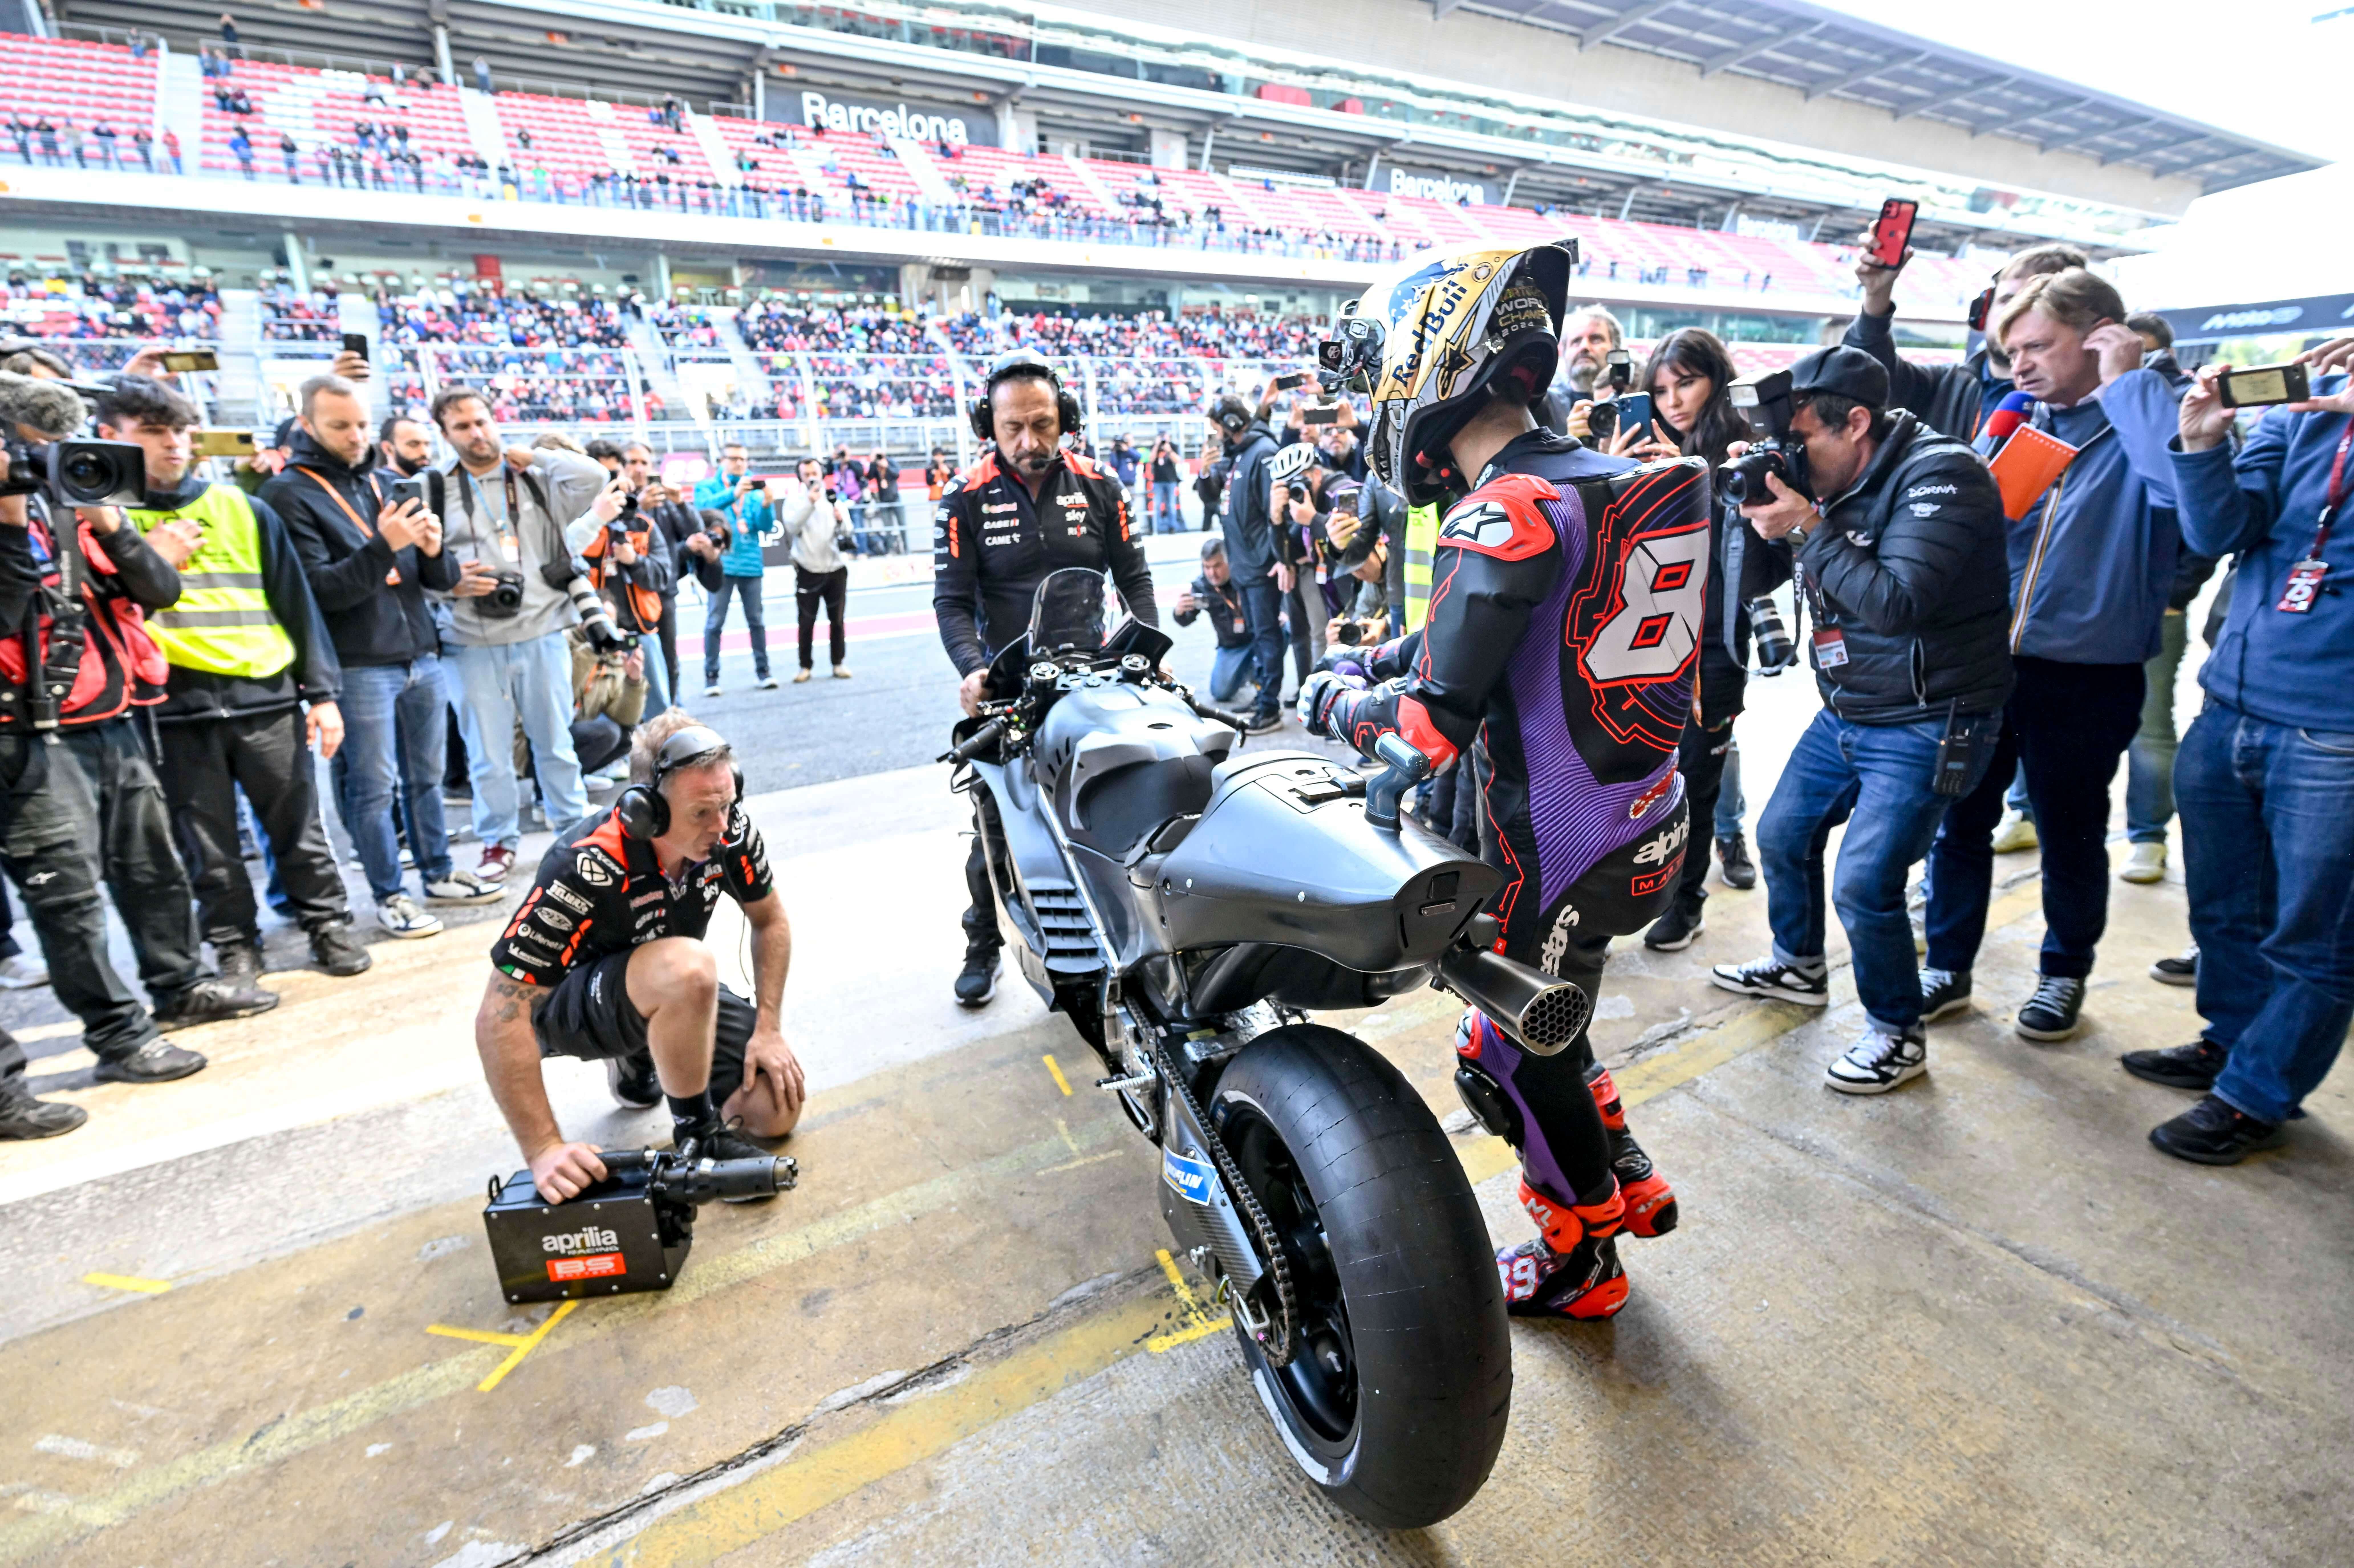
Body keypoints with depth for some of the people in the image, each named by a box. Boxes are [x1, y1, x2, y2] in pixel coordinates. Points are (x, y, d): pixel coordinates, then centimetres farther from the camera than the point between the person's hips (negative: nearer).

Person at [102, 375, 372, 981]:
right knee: (207, 842, 8)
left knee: (298, 827, 8)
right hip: (173, 707, 0)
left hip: (266, 695, 0)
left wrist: (321, 691, 2)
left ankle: (329, 923, 21)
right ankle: (234, 944, 21)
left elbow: (295, 602, 7)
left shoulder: (242, 509, 8)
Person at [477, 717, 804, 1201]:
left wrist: (769, 1029, -11)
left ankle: (637, 1059, 19)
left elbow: (770, 921, -2)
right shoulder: (586, 870, -35)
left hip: (675, 992, 5)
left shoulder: (729, 826, -20)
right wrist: (544, 1150, -34)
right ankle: (697, 1134, -12)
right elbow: (500, 1020, -31)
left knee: (779, 1109, -8)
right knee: (689, 968, -38)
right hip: (570, 1007, -5)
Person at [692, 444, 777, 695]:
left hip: (751, 564, 2)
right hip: (721, 564, -2)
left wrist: (766, 505, -18)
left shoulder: (754, 490, 13)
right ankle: (711, 675, 1)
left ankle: (762, 669, 14)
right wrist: (734, 493, -30)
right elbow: (705, 506, -16)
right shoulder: (707, 487, 7)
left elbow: (766, 527, 2)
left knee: (757, 620, 5)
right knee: (715, 622, -4)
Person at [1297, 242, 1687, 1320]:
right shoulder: (1604, 481, 7)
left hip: (1558, 845, -9)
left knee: (1513, 1051, 13)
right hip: (1649, 821, 9)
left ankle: (1580, 1260, 34)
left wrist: (1341, 705, -6)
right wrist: (1374, 662, 13)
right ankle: (1629, 1181, 43)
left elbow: (1437, 724, -25)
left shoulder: (1503, 514, -23)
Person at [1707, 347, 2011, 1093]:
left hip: (1927, 724, -8)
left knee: (1864, 883, -13)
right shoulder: (1831, 482, 3)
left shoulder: (1940, 474, -18)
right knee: (1782, 834, 17)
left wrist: (1807, 528, -24)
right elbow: (1750, 583, 5)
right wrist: (1762, 516, -12)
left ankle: (1898, 1034, 12)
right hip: (1845, 715, 8)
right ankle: (1798, 966, 41)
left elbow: (1897, 602, -29)